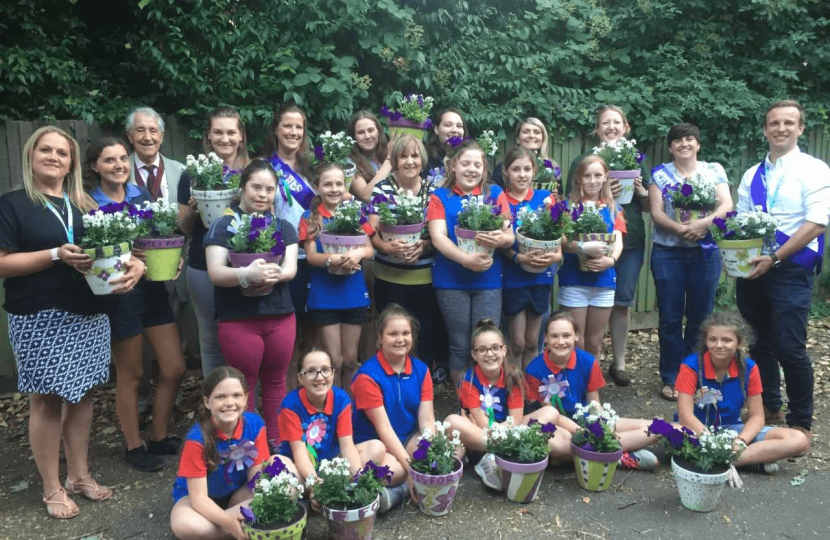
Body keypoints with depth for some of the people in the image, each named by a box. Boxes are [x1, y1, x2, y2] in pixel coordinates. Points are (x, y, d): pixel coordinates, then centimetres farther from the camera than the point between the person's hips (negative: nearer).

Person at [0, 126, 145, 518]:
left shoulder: (86, 205, 13)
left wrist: (135, 265, -8)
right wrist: (57, 255, -19)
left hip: (88, 315, 5)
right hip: (39, 320, -5)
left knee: (81, 394, 11)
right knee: (46, 400, 3)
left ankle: (79, 475, 24)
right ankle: (52, 488, 16)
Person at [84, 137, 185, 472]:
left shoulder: (142, 195, 6)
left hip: (153, 290, 5)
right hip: (117, 294, -5)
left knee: (174, 369, 8)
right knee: (131, 375, 8)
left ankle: (159, 438, 28)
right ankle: (134, 447, 27)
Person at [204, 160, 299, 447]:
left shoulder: (283, 227, 8)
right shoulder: (223, 225, -3)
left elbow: (291, 267, -4)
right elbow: (215, 272, -14)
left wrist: (273, 275, -27)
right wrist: (247, 274, -34)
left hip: (280, 316, 3)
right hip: (238, 320, -3)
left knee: (275, 381, 14)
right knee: (244, 385, 8)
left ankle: (275, 442, 30)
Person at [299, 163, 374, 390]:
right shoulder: (310, 218, -2)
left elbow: (370, 249, 2)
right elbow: (311, 256, -9)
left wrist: (358, 253, -21)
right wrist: (331, 259, -30)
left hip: (354, 294, 2)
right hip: (324, 296, -2)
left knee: (350, 360, 11)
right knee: (333, 360, 3)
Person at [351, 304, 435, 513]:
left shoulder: (421, 370, 0)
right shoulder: (368, 376, -16)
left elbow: (427, 421, -5)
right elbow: (384, 428, -18)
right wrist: (411, 466, -23)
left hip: (410, 438, 6)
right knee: (391, 470, -39)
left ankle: (399, 491, -20)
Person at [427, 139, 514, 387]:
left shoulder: (494, 193, 8)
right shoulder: (440, 197, 5)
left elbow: (510, 236, 1)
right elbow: (438, 237, -9)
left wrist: (500, 238, -24)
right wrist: (466, 259, -24)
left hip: (488, 280, 1)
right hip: (451, 281, -1)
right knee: (460, 346, 6)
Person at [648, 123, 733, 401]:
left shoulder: (714, 170, 8)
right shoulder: (660, 174, 5)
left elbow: (726, 204, -3)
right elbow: (656, 212, -5)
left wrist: (704, 222, -22)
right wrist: (680, 228, -22)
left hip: (706, 251, 1)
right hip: (668, 253, -1)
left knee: (700, 315, 6)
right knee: (670, 318, 2)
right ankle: (670, 378, 12)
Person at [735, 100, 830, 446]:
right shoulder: (752, 176, 12)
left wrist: (774, 258, -20)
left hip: (791, 269, -5)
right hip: (753, 268, 5)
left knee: (790, 349, -5)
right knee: (761, 343, 14)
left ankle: (801, 422, 12)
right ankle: (770, 407, 31)